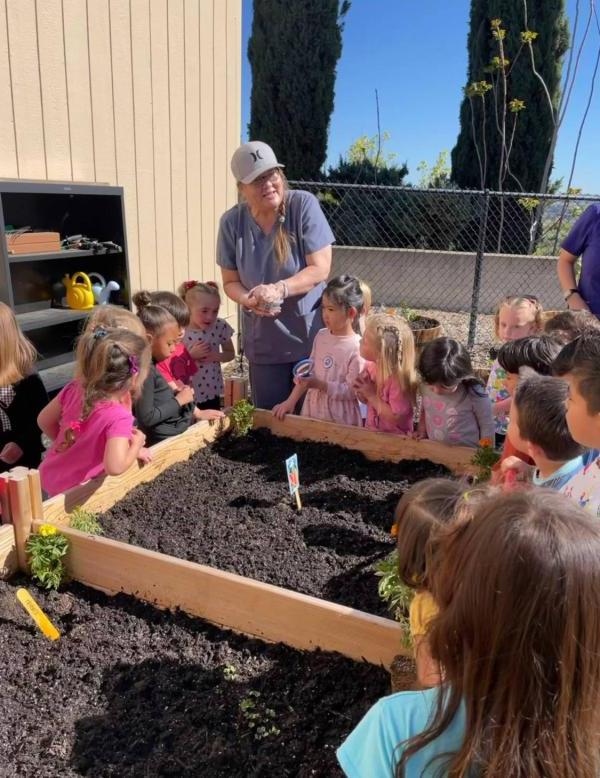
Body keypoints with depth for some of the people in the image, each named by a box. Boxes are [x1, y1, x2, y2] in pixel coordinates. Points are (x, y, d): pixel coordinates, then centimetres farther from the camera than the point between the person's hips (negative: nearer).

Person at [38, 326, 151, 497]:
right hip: (73, 493, -7)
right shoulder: (118, 417, -32)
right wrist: (136, 446, -22)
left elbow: (44, 420, 2)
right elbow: (114, 467, -41)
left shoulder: (74, 388, -12)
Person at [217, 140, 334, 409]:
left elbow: (320, 268, -15)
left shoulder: (303, 205, -13)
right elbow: (230, 282, 2)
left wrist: (277, 289, -29)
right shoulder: (231, 222, -5)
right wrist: (249, 300, -20)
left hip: (312, 335, -2)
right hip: (264, 342, 2)